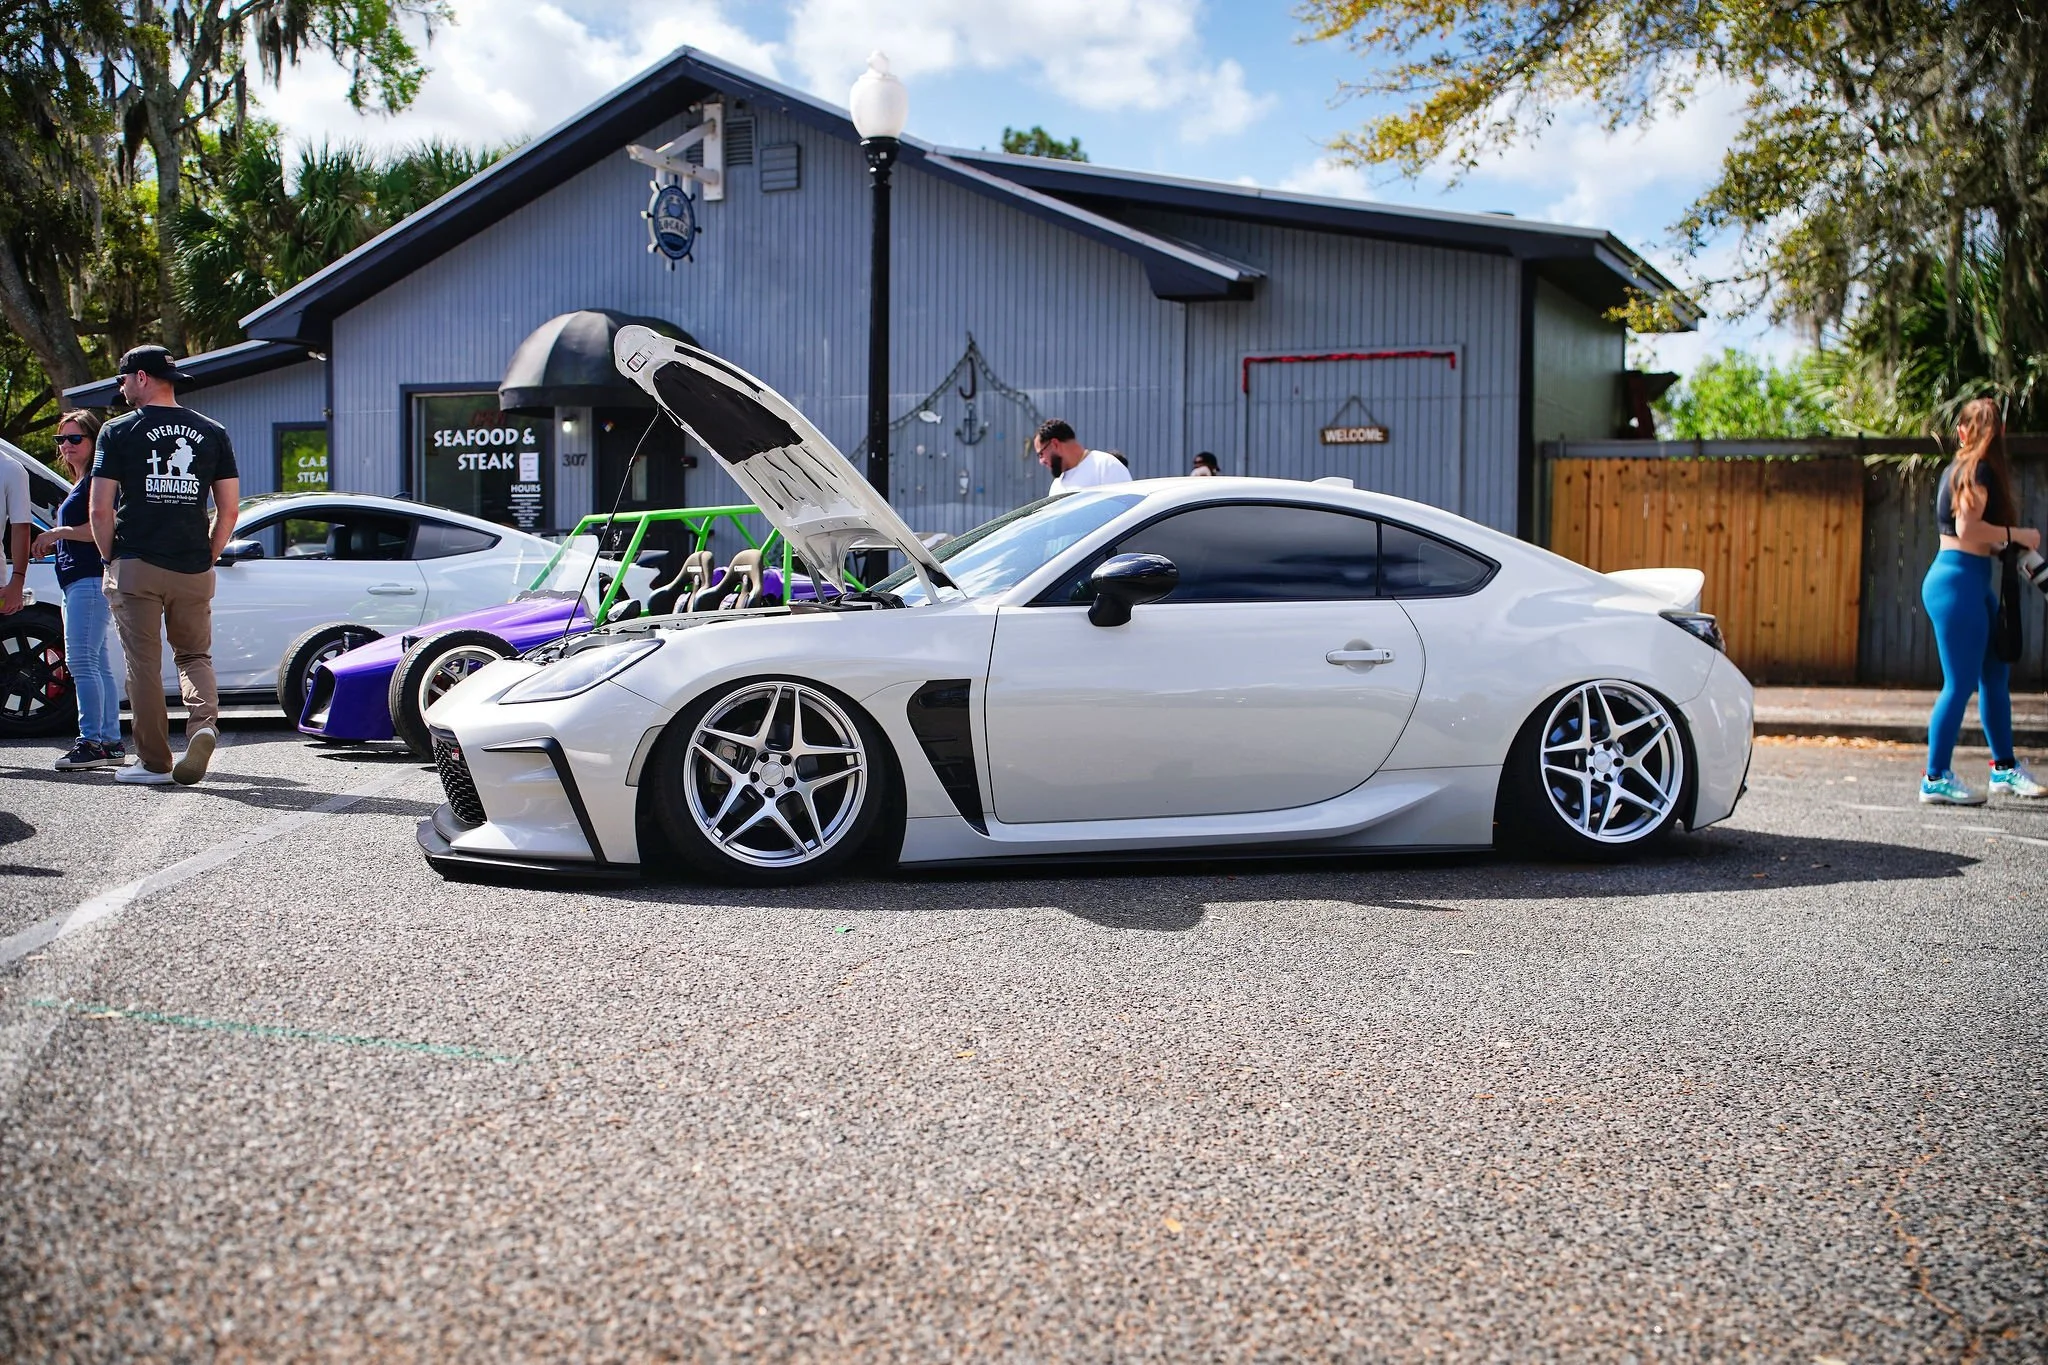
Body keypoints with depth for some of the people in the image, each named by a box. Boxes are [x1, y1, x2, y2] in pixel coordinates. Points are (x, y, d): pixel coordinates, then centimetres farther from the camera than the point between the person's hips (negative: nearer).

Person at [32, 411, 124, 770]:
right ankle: (111, 743, 12)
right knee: (96, 664, 10)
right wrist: (53, 540, 16)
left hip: (90, 579, -11)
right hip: (77, 582, 11)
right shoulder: (79, 484, 23)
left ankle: (92, 742, -15)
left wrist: (60, 532, -13)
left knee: (81, 660, -14)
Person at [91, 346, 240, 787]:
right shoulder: (212, 432, 8)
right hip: (193, 570, 3)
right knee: (195, 653, 14)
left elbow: (100, 510, -5)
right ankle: (204, 723, -12)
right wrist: (207, 559, 13)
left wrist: (111, 559, 7)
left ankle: (154, 762, 7)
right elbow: (229, 509, 6)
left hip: (135, 567, -3)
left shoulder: (119, 431, -1)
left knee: (144, 664, 4)